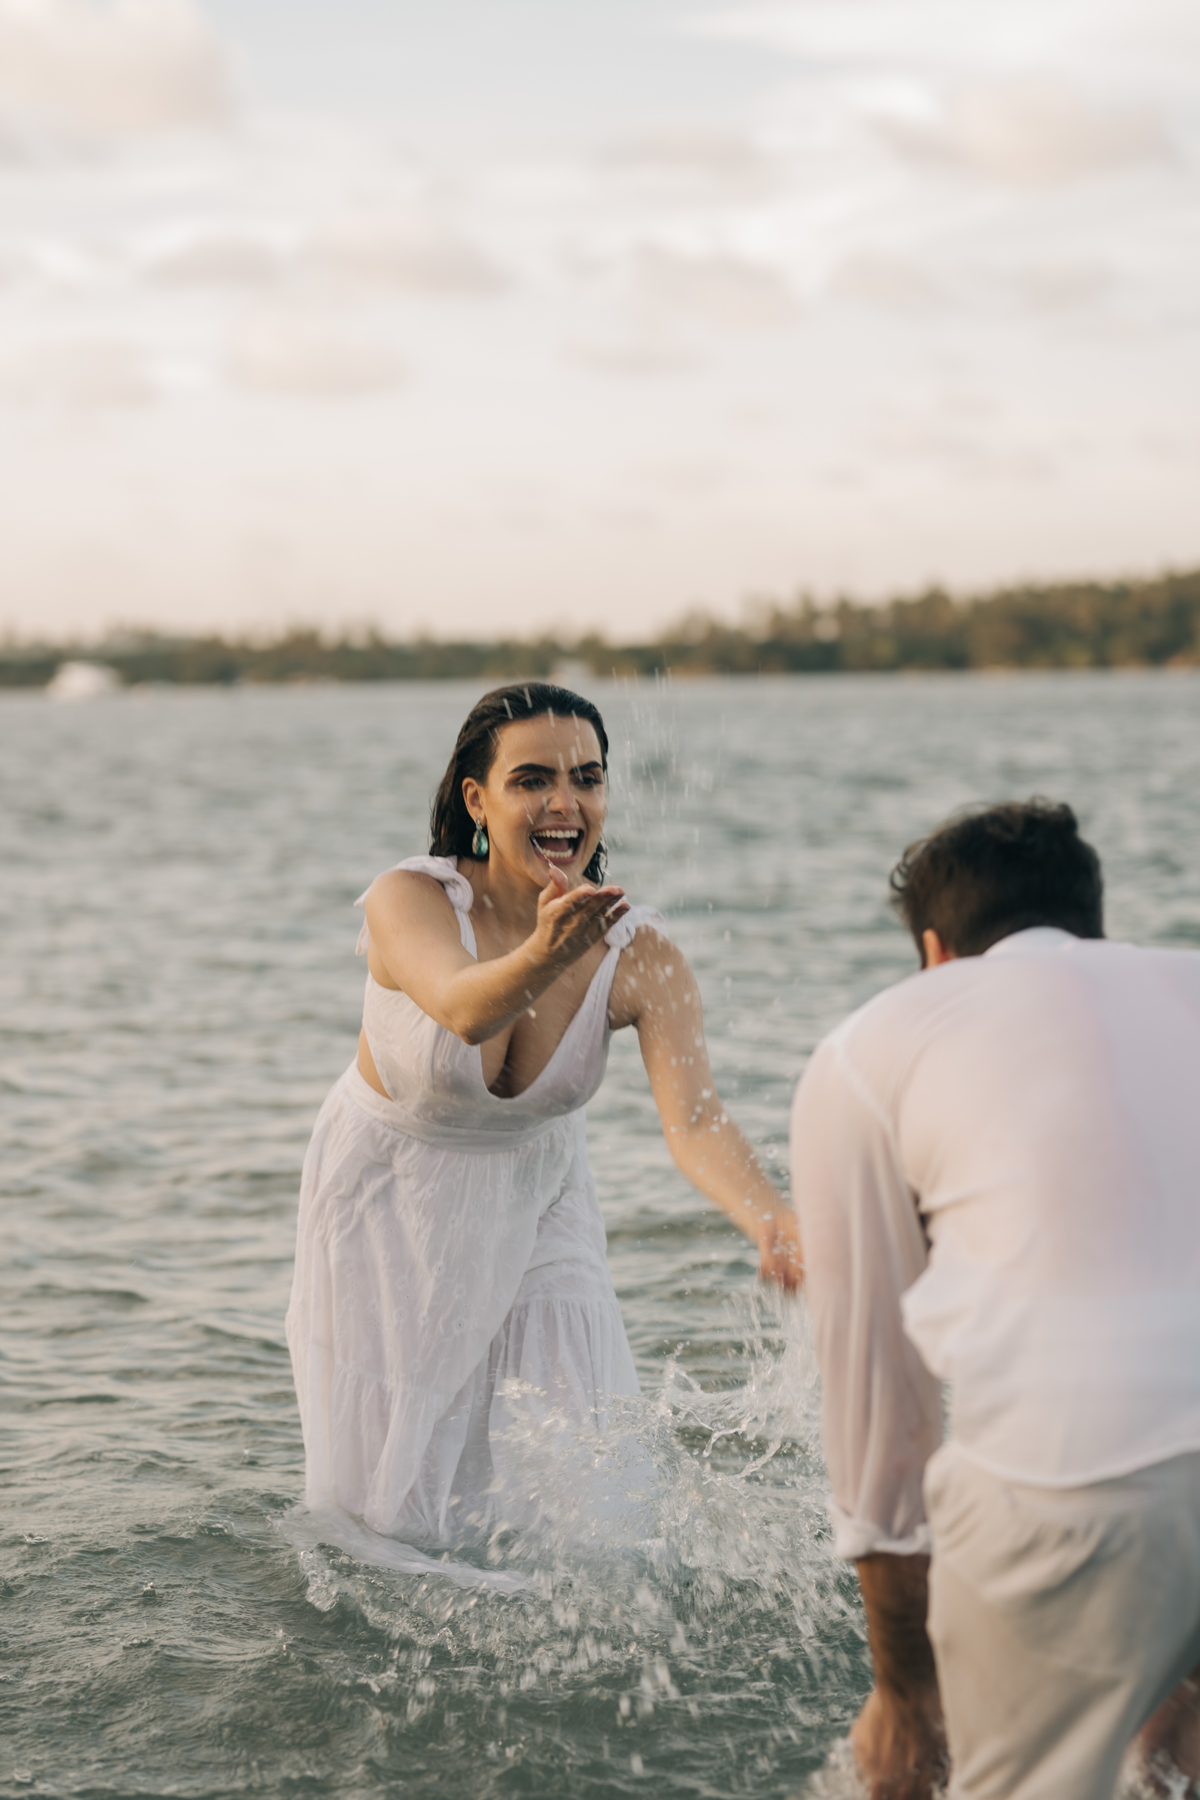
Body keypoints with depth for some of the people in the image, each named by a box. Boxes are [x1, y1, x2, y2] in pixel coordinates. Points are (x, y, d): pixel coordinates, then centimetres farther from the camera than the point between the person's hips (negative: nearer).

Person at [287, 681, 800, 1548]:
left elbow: (695, 1122, -33)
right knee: (399, 1478, 5)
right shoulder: (409, 900, -28)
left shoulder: (638, 951, -22)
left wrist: (775, 1224, -53)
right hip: (391, 1196, -2)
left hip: (534, 1197, 2)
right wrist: (543, 956, -72)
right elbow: (462, 1007, -49)